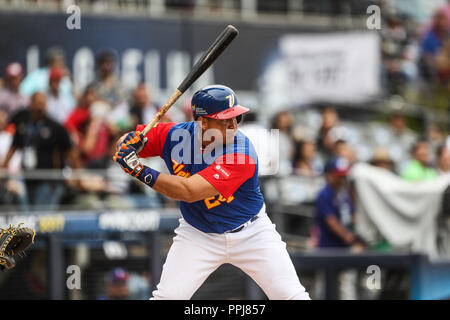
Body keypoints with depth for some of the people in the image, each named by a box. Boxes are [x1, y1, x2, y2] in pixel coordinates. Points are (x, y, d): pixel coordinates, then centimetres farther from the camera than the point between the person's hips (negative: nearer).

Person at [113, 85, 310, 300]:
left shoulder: (241, 153, -30)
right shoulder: (174, 135, -16)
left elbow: (189, 191, -37)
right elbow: (121, 147, -4)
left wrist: (140, 171, -41)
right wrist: (130, 142, -29)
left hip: (251, 233, -2)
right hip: (198, 235, 2)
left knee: (291, 295, -6)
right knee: (168, 296, -12)